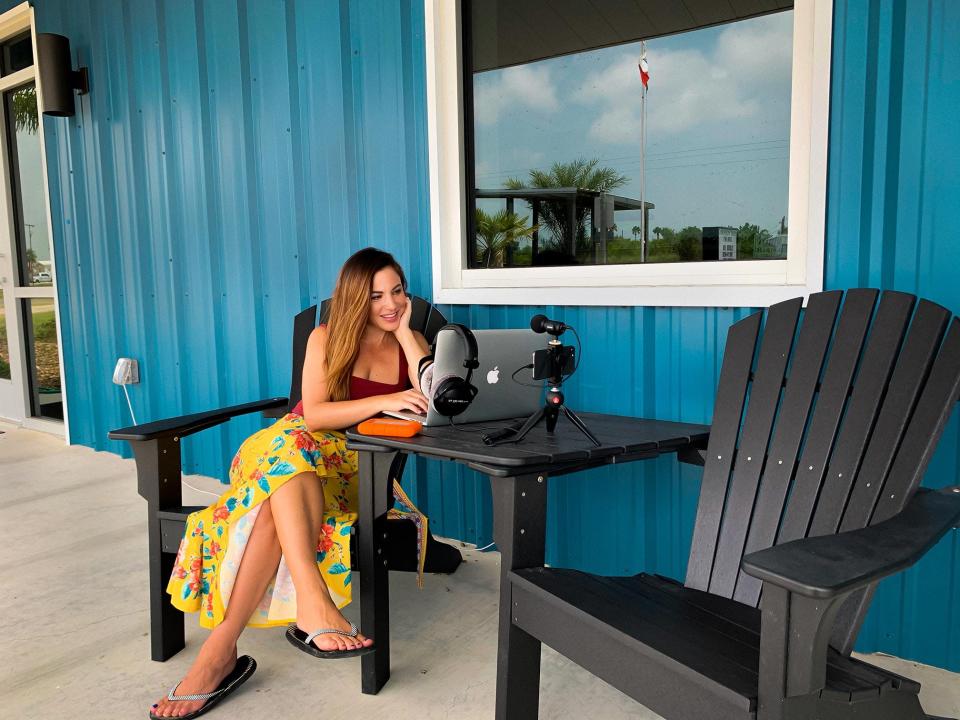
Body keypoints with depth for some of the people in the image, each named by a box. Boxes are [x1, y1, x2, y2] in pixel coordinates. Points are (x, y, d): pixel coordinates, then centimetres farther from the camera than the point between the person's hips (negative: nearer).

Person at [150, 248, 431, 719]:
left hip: (354, 468, 0)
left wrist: (404, 332, -8)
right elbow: (313, 414, -11)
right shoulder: (326, 337, 4)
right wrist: (383, 402, -26)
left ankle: (220, 651, -35)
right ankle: (313, 601, -52)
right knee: (291, 439, -40)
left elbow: (437, 405, -9)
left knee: (276, 508, -35)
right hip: (287, 452, 0)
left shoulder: (410, 343, 9)